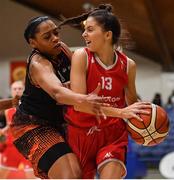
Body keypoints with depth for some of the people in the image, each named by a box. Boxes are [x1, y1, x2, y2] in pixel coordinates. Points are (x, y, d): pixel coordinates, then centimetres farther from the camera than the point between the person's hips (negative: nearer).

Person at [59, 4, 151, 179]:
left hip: (113, 134, 1)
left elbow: (132, 102, 14)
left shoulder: (128, 65, -4)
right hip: (81, 133, -1)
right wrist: (121, 112, -31)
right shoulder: (81, 57, -13)